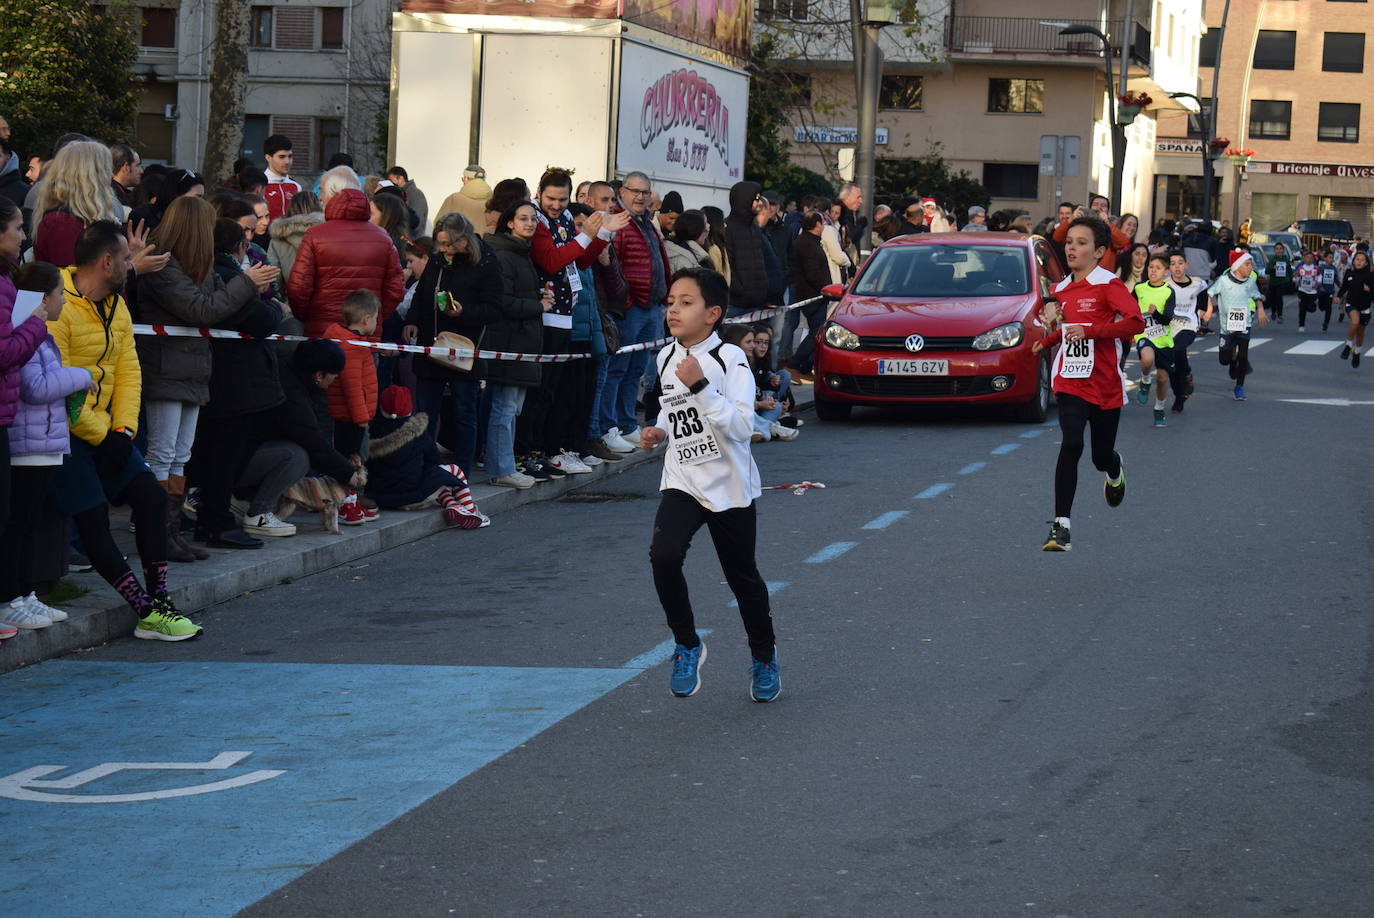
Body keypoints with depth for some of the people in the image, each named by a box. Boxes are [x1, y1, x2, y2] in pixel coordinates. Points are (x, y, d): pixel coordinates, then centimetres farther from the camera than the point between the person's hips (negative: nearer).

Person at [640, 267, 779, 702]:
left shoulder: (730, 359, -15)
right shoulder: (666, 358, 4)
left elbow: (741, 426, -25)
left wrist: (700, 386, -31)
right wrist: (661, 431, 4)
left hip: (730, 487, -4)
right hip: (682, 484, 4)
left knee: (742, 577, 9)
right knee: (663, 555, -21)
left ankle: (765, 659, 33)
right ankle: (687, 645, -1)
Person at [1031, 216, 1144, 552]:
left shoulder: (1108, 285, -10)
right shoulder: (1062, 290, 9)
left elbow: (1136, 323, -23)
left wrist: (1089, 331, -27)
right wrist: (1049, 338, 10)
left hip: (1105, 385, -3)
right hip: (1070, 382, 3)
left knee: (1102, 457, 11)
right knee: (1071, 445, -20)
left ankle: (1115, 471, 52)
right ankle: (1060, 525, -20)